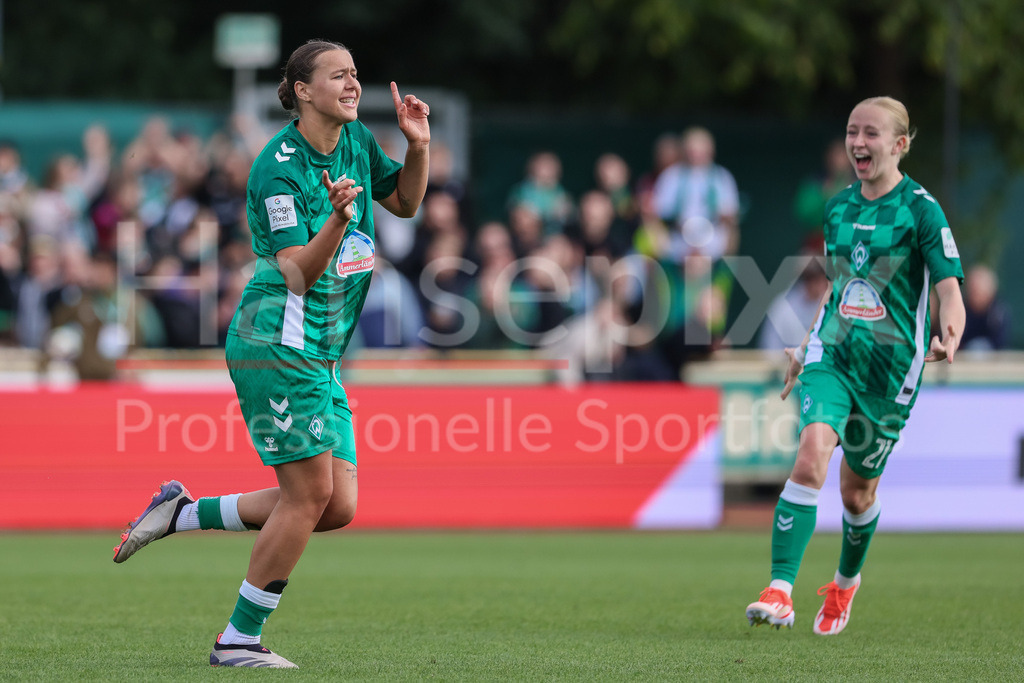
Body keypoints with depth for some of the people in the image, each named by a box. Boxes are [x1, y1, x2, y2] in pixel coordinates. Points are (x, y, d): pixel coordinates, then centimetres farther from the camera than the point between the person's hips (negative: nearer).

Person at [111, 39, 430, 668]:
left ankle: (183, 513, 16)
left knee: (338, 508, 2)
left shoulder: (357, 140, 9)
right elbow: (299, 272, -19)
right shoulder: (279, 169, -15)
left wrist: (419, 147, 5)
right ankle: (240, 640, 1)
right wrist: (338, 218, -36)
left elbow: (405, 201, 24)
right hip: (278, 344, -9)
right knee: (310, 495, -11)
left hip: (320, 357, 9)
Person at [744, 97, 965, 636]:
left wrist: (949, 340, -34)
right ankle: (780, 592, -27)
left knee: (857, 489, 10)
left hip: (892, 367, -3)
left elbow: (949, 289, -15)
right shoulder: (838, 207, 9)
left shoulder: (920, 209, -8)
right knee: (810, 459, -21)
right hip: (832, 354, 3)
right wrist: (805, 347, 23)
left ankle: (846, 580, 41)